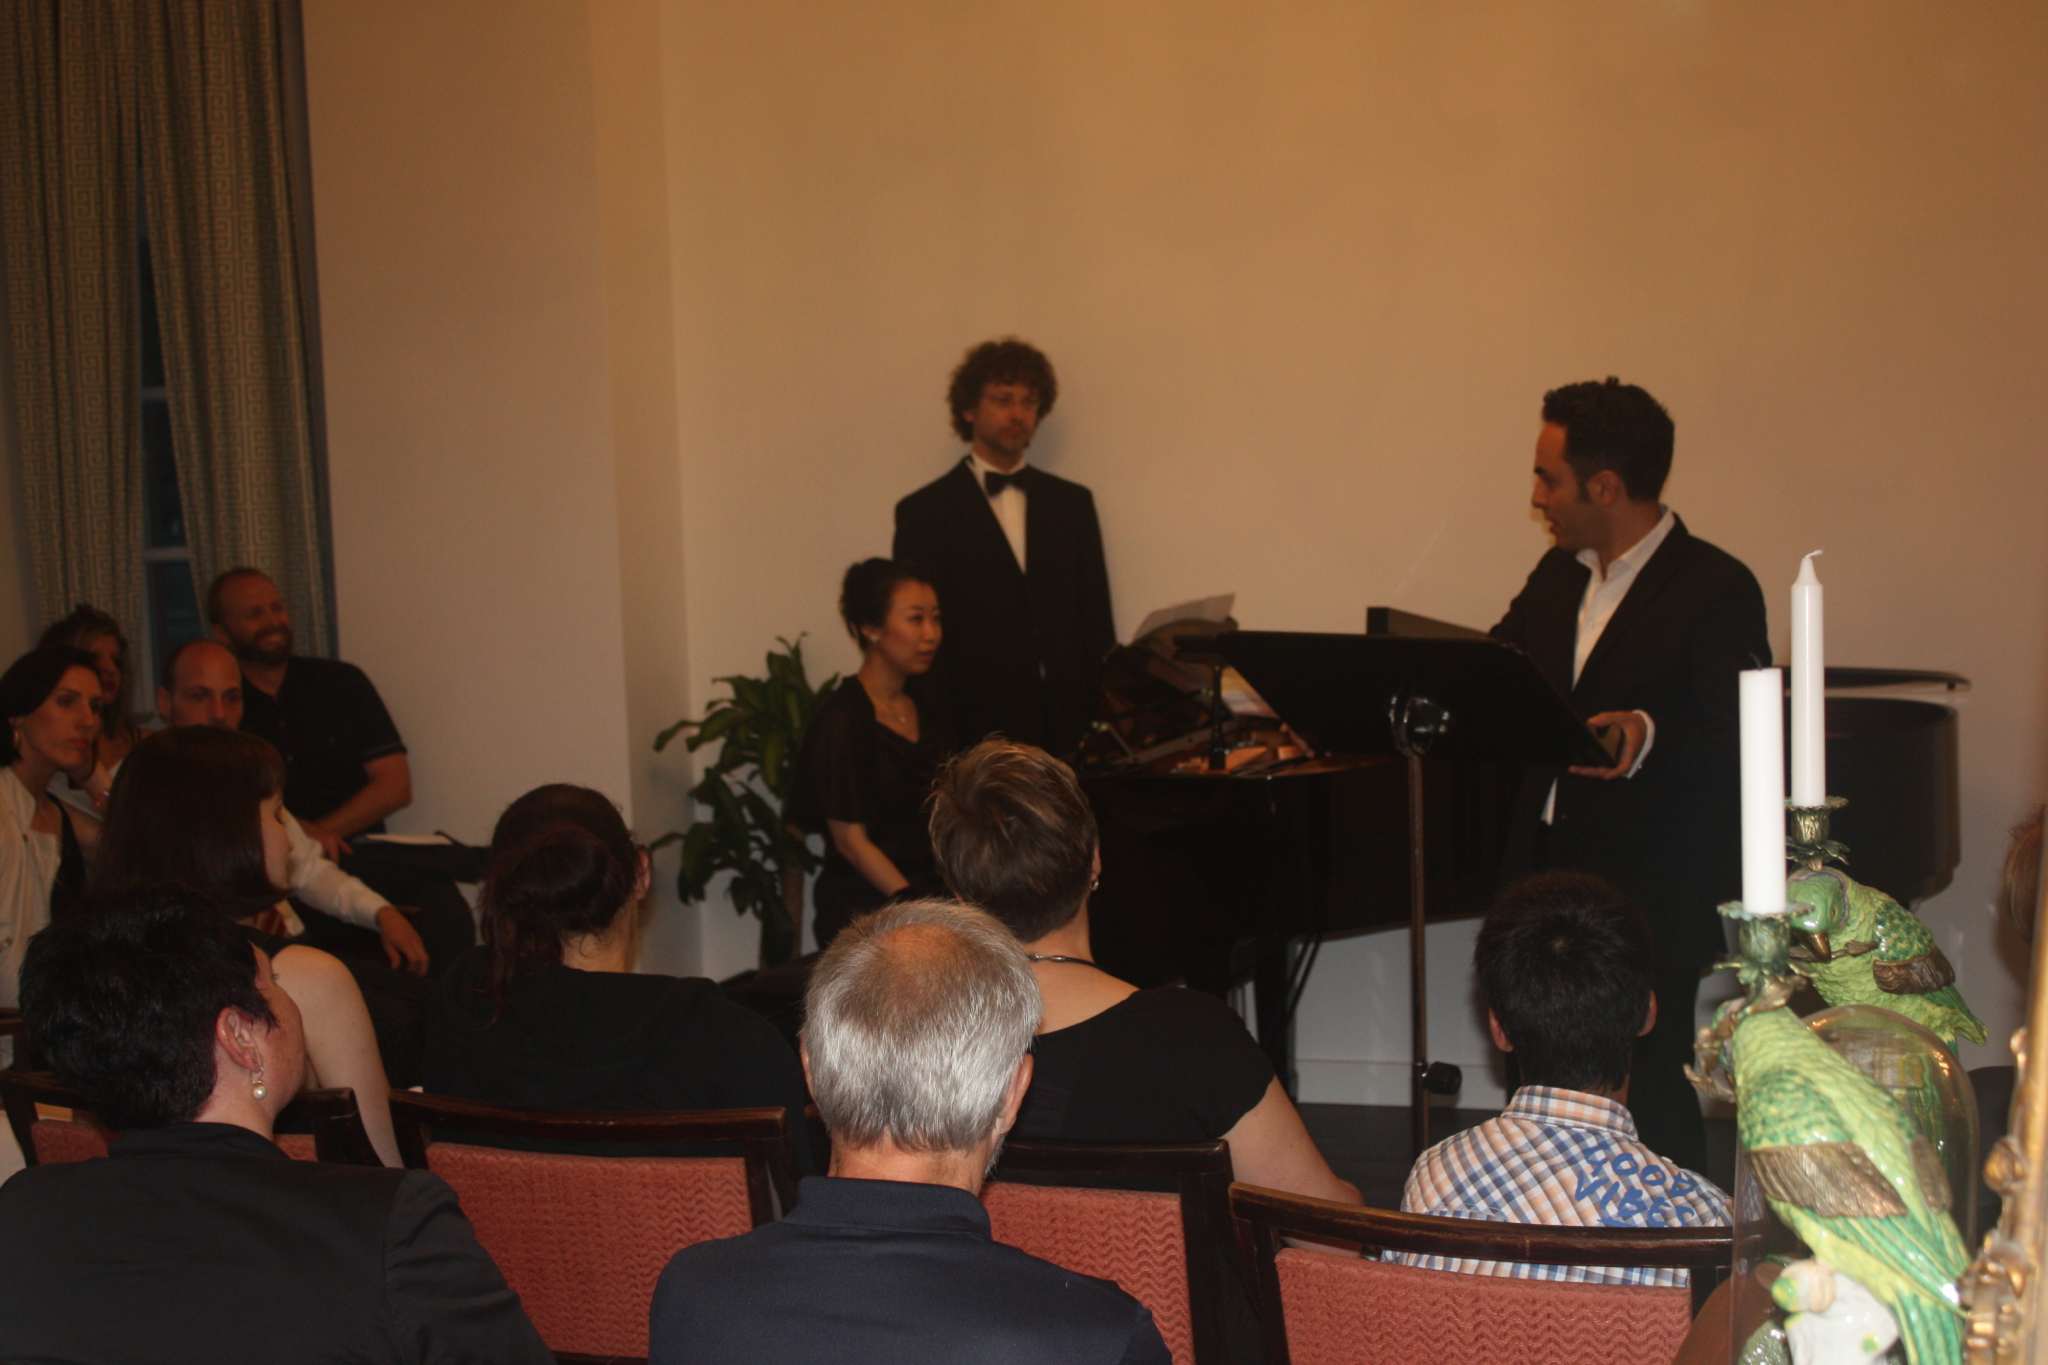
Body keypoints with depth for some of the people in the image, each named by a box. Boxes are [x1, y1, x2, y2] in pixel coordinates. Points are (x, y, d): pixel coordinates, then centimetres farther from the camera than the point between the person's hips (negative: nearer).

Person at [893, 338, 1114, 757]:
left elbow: (1096, 622, 13)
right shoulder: (925, 512, 1)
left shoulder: (1073, 503, 13)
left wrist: (1104, 722, 6)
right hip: (976, 729, -3)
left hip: (1068, 726, 3)